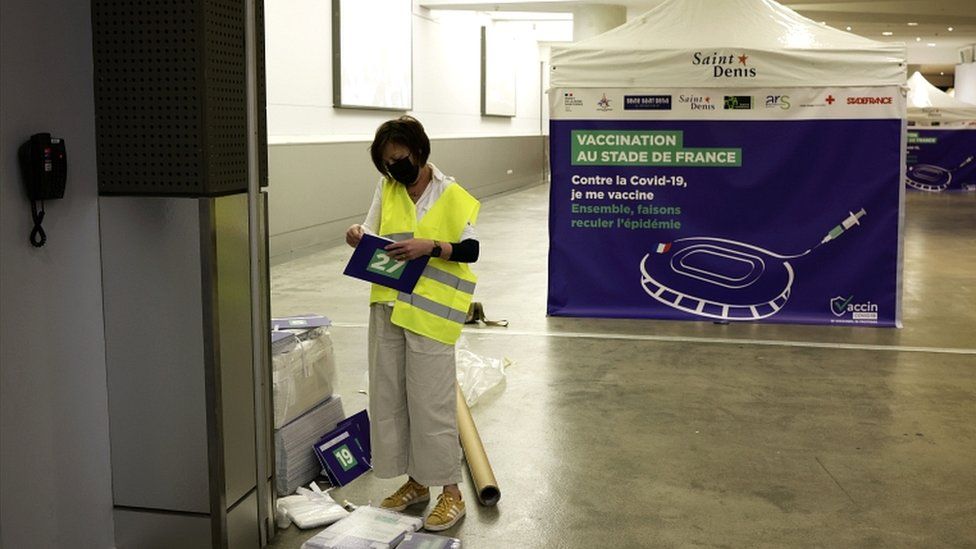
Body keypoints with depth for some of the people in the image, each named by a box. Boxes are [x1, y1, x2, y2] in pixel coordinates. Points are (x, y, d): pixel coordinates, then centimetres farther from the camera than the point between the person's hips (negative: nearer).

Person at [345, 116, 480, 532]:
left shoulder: (452, 196, -6)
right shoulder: (387, 188, 8)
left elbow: (470, 250, -10)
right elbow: (373, 238, 9)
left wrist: (430, 246, -24)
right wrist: (358, 235, -13)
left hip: (429, 311, -6)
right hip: (387, 306, 6)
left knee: (432, 401, -3)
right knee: (389, 397, 11)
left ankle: (451, 493, 10)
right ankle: (415, 481, 26)